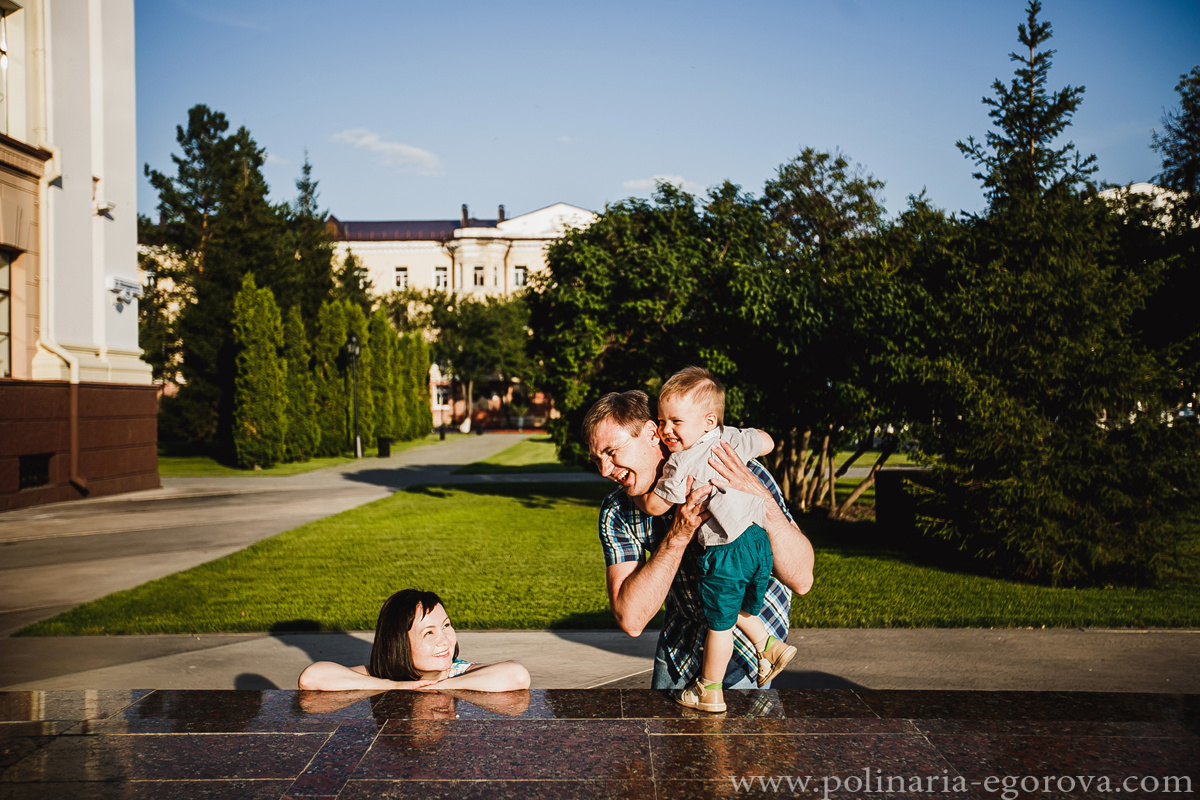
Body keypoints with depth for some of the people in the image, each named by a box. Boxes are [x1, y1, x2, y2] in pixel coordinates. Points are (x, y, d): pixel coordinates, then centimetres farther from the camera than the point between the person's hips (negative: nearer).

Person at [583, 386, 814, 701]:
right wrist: (678, 535, -35)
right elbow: (631, 620, -25)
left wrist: (764, 502, -43)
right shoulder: (617, 512, -16)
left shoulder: (745, 477, -26)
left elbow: (801, 580, -28)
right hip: (680, 642, 4)